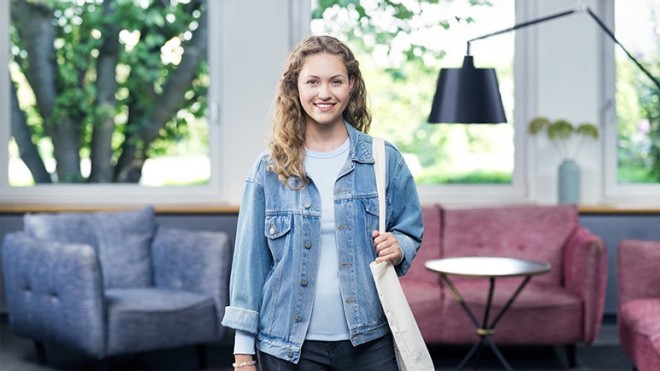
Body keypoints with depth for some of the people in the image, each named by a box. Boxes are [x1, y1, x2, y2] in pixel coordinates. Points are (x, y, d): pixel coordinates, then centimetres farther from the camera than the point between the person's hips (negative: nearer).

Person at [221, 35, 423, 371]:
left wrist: (398, 249, -13)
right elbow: (250, 259, 0)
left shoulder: (384, 160, 0)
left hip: (369, 342, 1)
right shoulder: (269, 169, -2)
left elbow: (411, 232, 11)